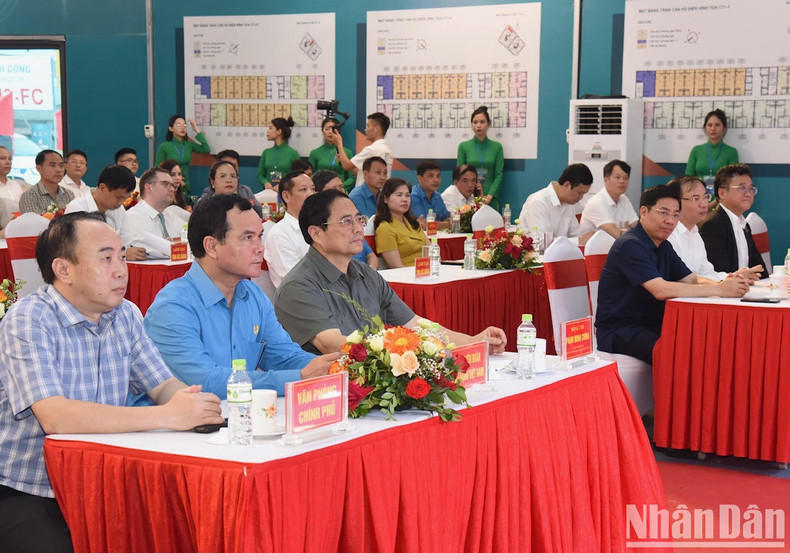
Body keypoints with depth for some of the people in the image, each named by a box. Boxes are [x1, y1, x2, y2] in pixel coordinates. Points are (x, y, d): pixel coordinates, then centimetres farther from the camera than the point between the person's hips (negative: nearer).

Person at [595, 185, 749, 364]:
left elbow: (692, 280, 9)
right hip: (620, 330, -9)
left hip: (654, 325, 9)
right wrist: (719, 289, -26)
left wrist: (724, 284, -14)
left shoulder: (664, 247, 15)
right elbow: (661, 290, -27)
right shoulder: (630, 245, -17)